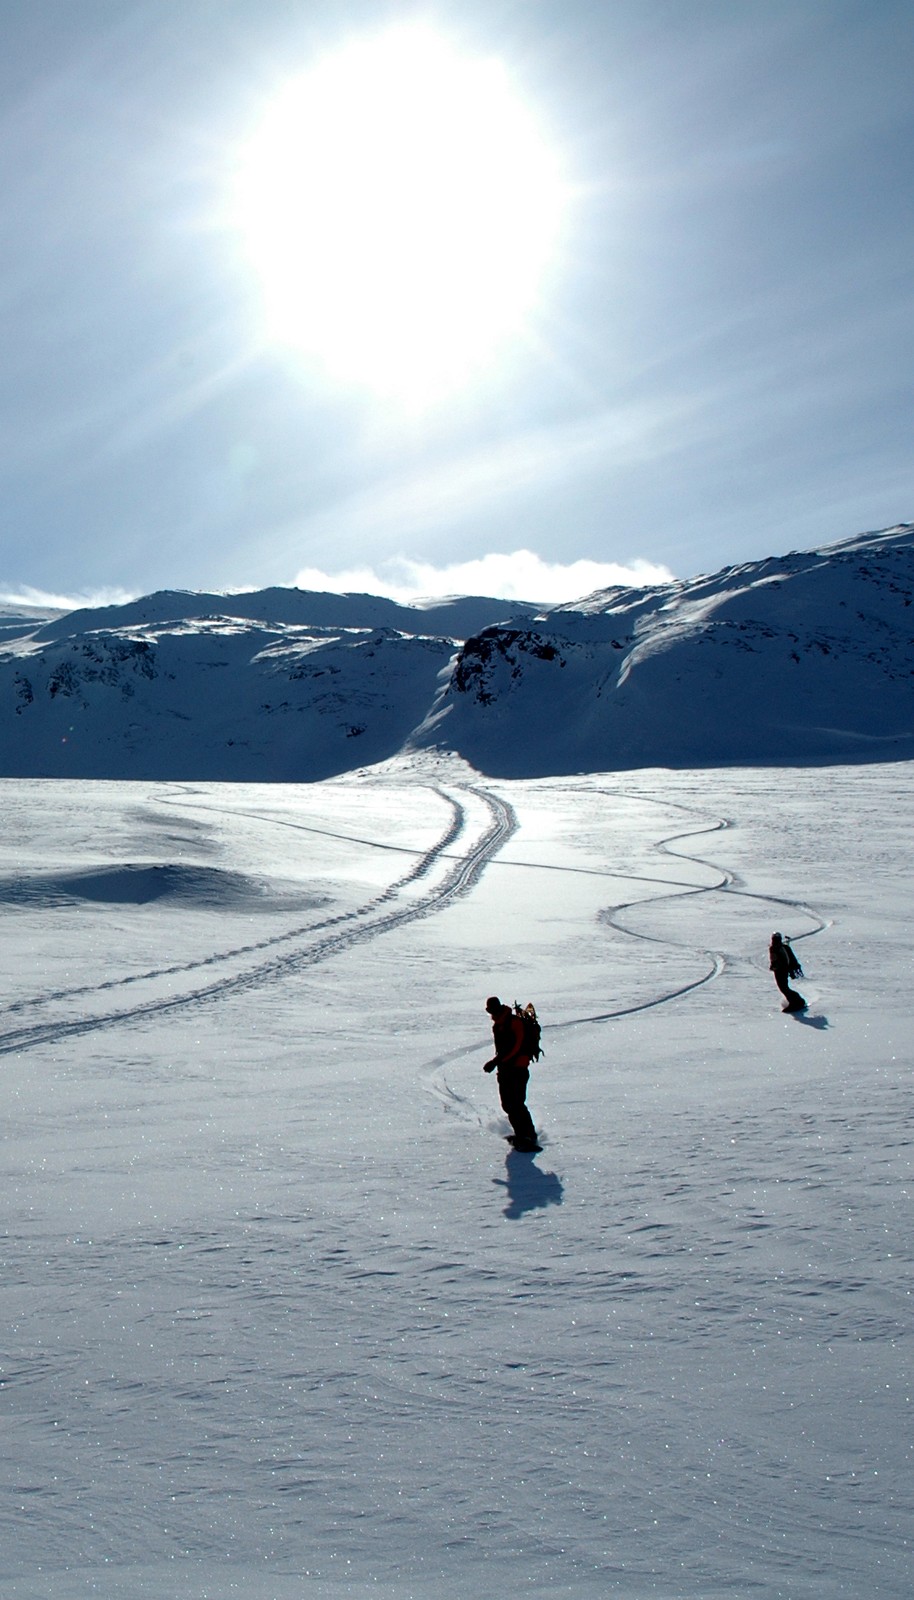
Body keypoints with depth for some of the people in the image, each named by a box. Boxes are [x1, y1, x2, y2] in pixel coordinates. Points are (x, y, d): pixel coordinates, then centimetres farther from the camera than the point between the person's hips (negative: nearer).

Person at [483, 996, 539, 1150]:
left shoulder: (514, 1022, -12)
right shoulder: (496, 1025, 15)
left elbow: (515, 1046, -21)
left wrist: (496, 1061, -25)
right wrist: (497, 1062, 10)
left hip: (518, 1068, -9)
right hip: (504, 1069, 9)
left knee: (517, 1104, -15)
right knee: (507, 1104, 6)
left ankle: (530, 1138, -14)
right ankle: (521, 1134, 16)